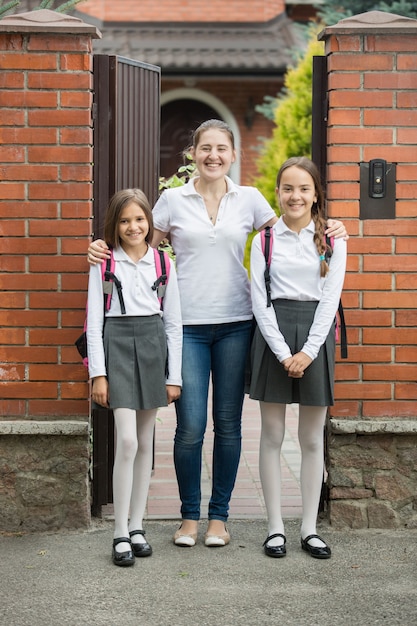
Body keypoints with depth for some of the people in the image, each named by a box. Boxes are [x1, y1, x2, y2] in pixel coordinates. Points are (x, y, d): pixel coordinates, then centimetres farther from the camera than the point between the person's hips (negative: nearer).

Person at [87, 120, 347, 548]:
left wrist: (327, 233, -3)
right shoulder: (173, 200, 5)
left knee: (228, 423, 4)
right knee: (190, 425, -5)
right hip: (187, 324, -1)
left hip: (235, 323, 1)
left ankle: (219, 516, 17)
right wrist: (104, 250, -3)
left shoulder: (249, 199, 7)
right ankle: (189, 515, 13)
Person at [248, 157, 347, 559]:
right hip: (273, 333, 0)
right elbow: (260, 301, -1)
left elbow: (330, 298, -2)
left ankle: (310, 528, 14)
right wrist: (283, 353, -11)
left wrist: (309, 351, -11)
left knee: (312, 439, 5)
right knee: (272, 436, 2)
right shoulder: (265, 239, 4)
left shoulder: (332, 239, 4)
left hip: (316, 333, 0)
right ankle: (275, 528, 10)